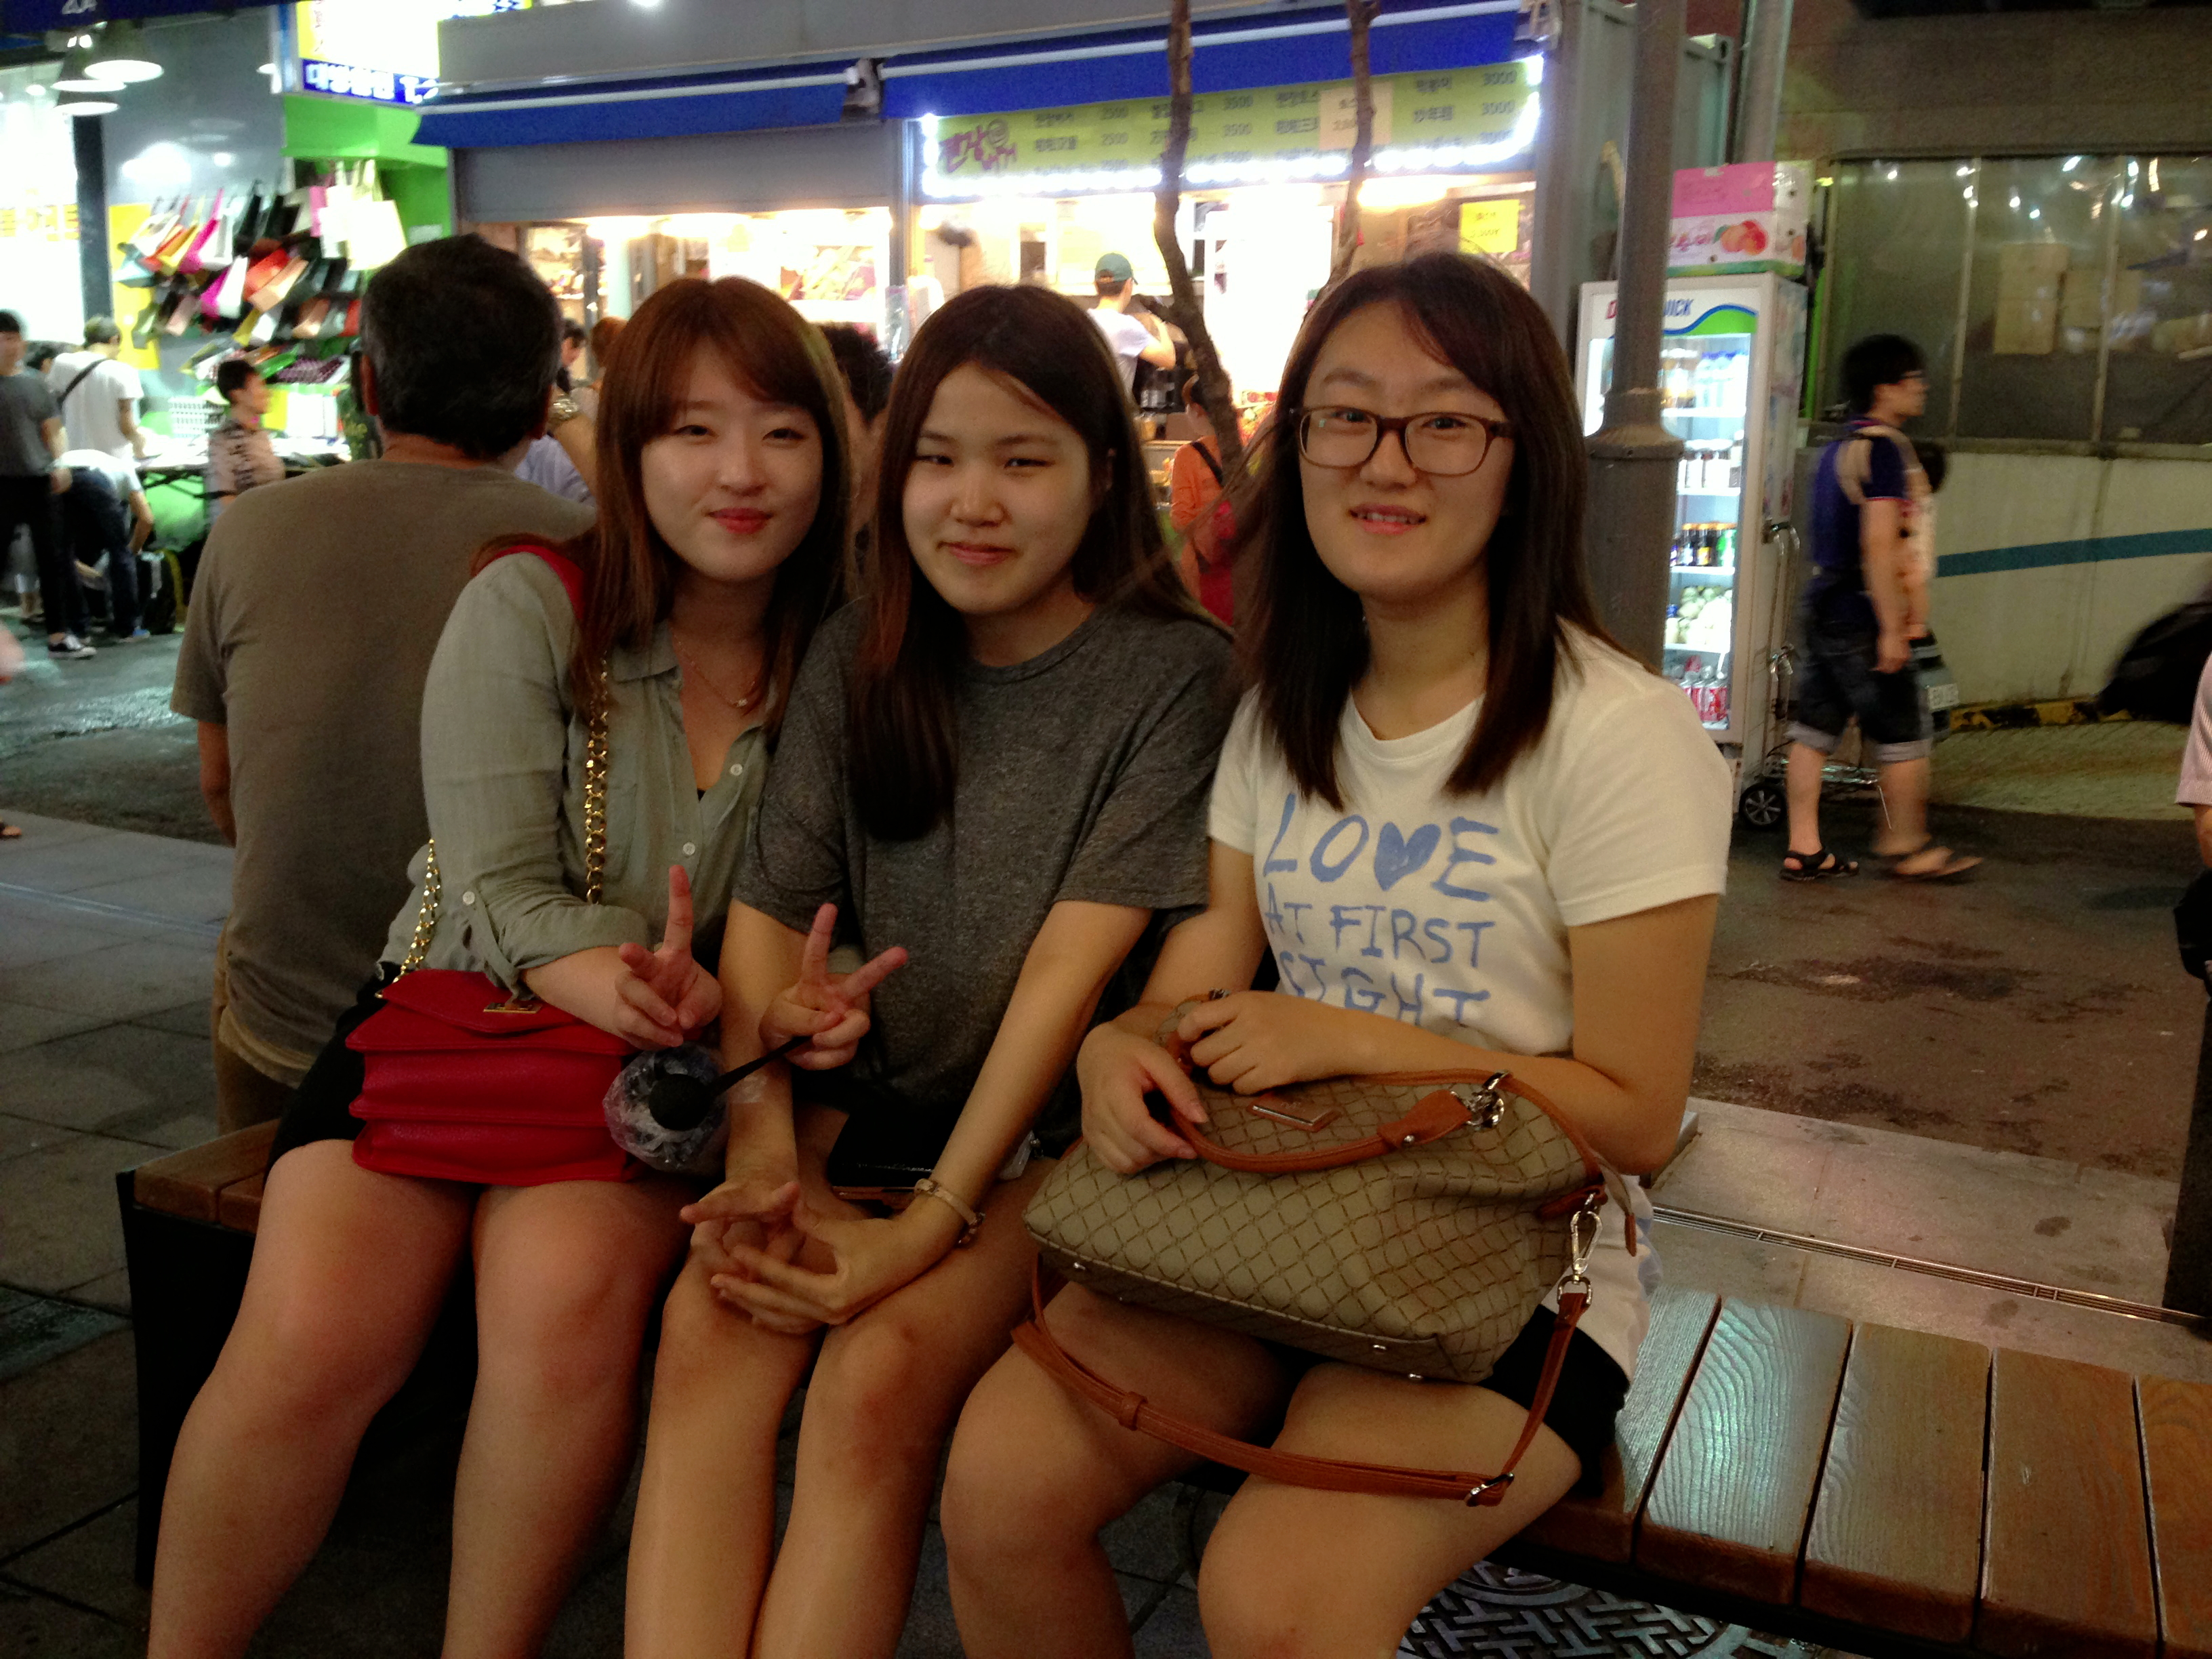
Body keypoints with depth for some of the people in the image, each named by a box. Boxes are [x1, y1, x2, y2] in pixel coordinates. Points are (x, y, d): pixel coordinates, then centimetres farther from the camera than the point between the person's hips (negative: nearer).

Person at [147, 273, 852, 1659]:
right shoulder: (527, 609, -5)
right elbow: (500, 896, -10)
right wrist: (628, 984, -29)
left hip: (649, 1067, 1)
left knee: (567, 1295, -29)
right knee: (311, 1334, -22)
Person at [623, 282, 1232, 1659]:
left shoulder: (1176, 675, -7)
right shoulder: (860, 659, 7)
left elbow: (1076, 958, -16)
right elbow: (770, 909, 2)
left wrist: (931, 1222, -22)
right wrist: (763, 1158, -14)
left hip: (1048, 1132, -3)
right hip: (864, 1091, 4)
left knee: (881, 1371, -27)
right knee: (708, 1322, -22)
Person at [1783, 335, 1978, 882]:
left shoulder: (1837, 449, 15)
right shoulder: (1885, 448, -13)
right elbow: (1879, 544, -21)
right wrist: (1892, 628, -20)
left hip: (1821, 605, 9)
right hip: (1861, 613, -9)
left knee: (1815, 729, 7)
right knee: (1904, 736, 3)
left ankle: (1803, 849, 10)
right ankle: (1907, 847, 12)